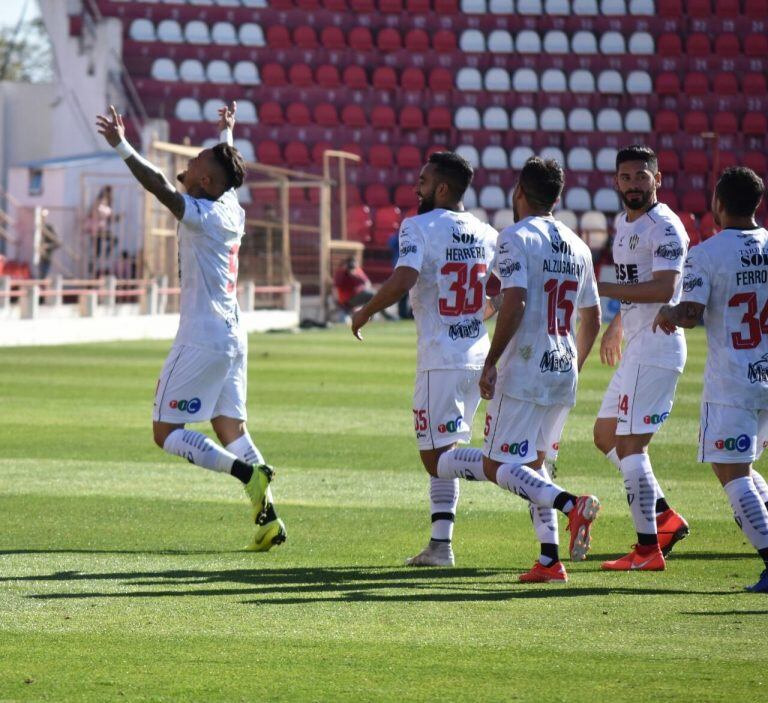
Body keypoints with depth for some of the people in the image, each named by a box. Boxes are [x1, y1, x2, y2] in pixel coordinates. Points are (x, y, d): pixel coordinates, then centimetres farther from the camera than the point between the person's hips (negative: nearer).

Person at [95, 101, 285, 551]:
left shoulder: (202, 214, -14)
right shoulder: (232, 210, 9)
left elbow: (160, 187, -28)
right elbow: (227, 171, 29)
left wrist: (122, 147, -30)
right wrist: (227, 134, 47)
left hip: (202, 340, -9)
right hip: (234, 338, 9)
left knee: (167, 433, -4)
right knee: (232, 430, 11)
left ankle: (250, 473, -17)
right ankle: (268, 517, 2)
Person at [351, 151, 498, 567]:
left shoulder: (419, 227, -10)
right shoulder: (487, 235, 9)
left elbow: (402, 281, -24)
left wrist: (365, 313, -9)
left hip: (440, 358, -7)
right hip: (478, 357, 7)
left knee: (438, 459, -4)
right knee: (439, 454, 17)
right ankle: (440, 545, 15)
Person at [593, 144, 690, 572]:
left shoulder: (665, 228, -15)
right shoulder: (625, 225, 15)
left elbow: (664, 289, -26)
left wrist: (604, 289, -25)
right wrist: (617, 324, 38)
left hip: (657, 347, -10)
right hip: (637, 348, 10)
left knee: (630, 444, -9)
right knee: (607, 435, 16)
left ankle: (649, 549, -5)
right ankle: (665, 516, 18)